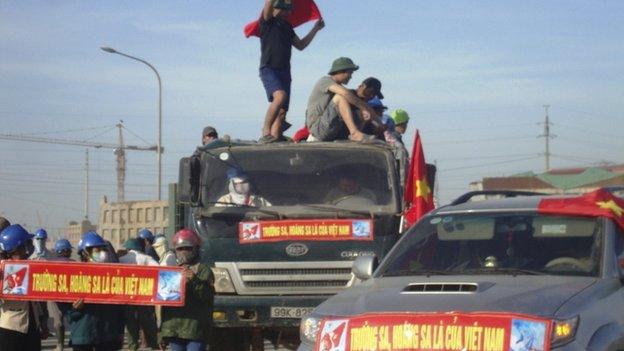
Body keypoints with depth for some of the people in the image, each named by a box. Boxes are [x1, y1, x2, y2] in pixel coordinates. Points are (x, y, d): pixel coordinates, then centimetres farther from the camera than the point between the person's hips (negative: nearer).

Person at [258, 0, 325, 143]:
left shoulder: (287, 26, 22)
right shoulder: (267, 22, 1)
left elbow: (300, 45, 28)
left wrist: (315, 29, 27)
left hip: (284, 72, 7)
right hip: (269, 69, -7)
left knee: (282, 111, -3)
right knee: (280, 95, -31)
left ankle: (275, 137, -7)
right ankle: (265, 133, -32)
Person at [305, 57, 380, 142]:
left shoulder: (338, 86, 21)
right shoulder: (326, 80, -8)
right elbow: (345, 93, -26)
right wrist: (364, 107, -22)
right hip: (318, 127, -9)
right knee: (341, 96, -23)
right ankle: (355, 133, -35)